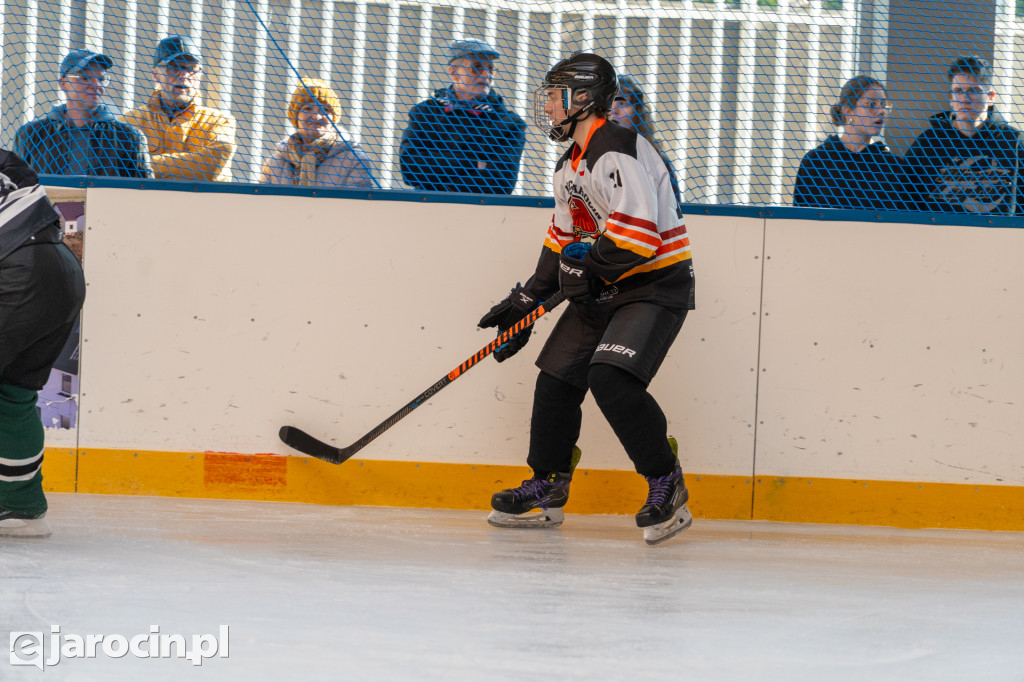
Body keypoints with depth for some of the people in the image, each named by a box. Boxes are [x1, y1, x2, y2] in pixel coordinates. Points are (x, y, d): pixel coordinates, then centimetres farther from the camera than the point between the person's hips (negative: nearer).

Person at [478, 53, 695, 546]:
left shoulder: (616, 153, -20)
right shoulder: (570, 164, 15)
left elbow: (639, 235, -28)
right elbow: (562, 242, 23)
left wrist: (586, 264, -17)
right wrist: (526, 301, 19)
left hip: (655, 286, -10)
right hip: (602, 292, 10)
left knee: (611, 377, -25)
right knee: (556, 379, 7)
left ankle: (666, 482, -12)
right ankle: (547, 490, 21)